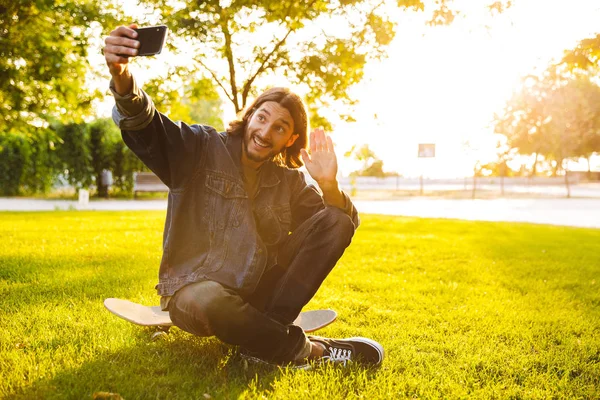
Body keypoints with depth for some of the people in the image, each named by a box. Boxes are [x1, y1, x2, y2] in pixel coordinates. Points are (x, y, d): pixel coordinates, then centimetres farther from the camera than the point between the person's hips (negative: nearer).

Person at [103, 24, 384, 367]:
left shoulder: (289, 180, 5)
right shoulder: (202, 149, -6)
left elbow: (342, 226, 2)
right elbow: (144, 125, -22)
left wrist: (329, 186, -18)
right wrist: (122, 78, -44)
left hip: (259, 292, 5)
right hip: (195, 290, -4)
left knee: (335, 221, -12)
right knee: (210, 301, -43)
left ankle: (263, 337, -23)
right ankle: (306, 349, -18)